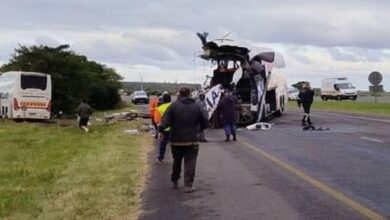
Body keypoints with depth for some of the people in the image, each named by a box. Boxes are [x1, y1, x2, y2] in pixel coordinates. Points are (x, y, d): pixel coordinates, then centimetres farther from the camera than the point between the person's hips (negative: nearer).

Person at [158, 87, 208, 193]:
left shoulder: (173, 106, -4)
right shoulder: (196, 107, 4)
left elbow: (165, 119, -17)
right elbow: (204, 122, 9)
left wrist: (161, 130, -15)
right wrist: (198, 129, 26)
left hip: (176, 140, 0)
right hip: (191, 141, 0)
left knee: (177, 161, 18)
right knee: (190, 163, 2)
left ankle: (174, 182, 30)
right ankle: (188, 186, -3)